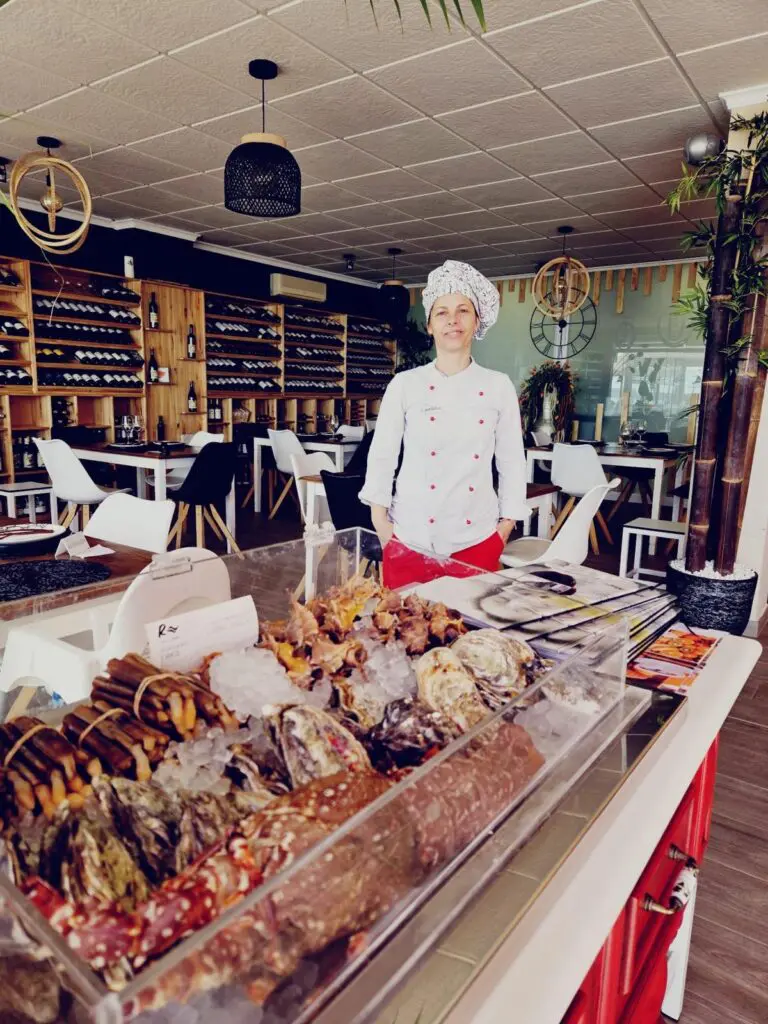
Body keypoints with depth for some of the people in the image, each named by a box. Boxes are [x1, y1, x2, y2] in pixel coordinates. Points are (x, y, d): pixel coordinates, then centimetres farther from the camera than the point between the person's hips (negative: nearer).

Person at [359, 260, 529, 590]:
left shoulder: (499, 386, 3)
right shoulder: (404, 384, 0)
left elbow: (512, 462, 6)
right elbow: (381, 456, 2)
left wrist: (505, 528, 3)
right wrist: (382, 526, -2)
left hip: (476, 540, 1)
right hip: (410, 539, 0)